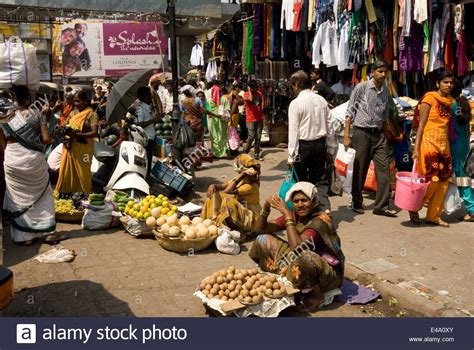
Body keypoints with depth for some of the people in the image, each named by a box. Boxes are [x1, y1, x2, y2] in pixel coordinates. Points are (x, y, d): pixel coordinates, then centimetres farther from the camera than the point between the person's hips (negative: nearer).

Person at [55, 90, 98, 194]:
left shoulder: (92, 114, -5)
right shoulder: (72, 113, 13)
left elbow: (94, 133, -15)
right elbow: (64, 126, 13)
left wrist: (78, 134, -26)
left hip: (83, 149, -5)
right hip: (69, 148, 5)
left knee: (83, 174, 1)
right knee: (66, 172, 8)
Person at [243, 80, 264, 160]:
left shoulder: (259, 94, 10)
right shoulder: (246, 94, -6)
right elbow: (250, 99, -28)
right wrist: (249, 90, -15)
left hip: (259, 118, 5)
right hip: (250, 119, -5)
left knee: (258, 137, 5)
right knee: (251, 136, -9)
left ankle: (257, 154, 11)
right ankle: (245, 152, 11)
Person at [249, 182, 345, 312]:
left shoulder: (320, 220, -24)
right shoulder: (294, 216, -4)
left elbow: (297, 247, -37)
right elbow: (261, 229, -4)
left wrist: (288, 214, -32)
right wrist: (266, 207, -21)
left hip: (327, 272, -6)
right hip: (300, 263, 7)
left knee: (305, 257, -41)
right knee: (264, 240, -1)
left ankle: (315, 294, -14)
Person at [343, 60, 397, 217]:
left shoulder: (385, 91, 10)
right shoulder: (362, 87, -5)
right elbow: (350, 112, -6)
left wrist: (386, 134, 15)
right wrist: (346, 136, -11)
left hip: (379, 134, 5)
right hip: (362, 132, -5)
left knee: (384, 169, -2)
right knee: (359, 170, 3)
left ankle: (381, 206, 4)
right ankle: (356, 203, 18)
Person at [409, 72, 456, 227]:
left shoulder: (450, 101, 14)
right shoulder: (430, 98, -5)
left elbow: (448, 125, 17)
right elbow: (421, 125, -10)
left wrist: (449, 147, 11)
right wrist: (416, 148, -16)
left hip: (444, 145, 7)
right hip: (429, 143, -7)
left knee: (443, 181, 5)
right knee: (432, 180, -9)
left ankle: (433, 216, 17)